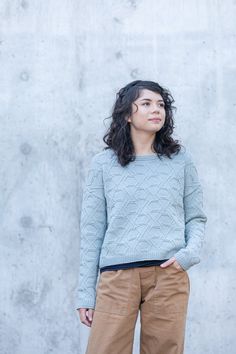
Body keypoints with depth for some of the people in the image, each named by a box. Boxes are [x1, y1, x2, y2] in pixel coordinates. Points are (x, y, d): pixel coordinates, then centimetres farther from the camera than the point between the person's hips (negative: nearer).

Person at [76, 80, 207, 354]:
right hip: (116, 276, -1)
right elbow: (92, 230, 8)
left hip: (169, 274, 1)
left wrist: (191, 252, -7)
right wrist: (85, 293, 4)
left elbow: (196, 218, 14)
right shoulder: (103, 164, 8)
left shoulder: (180, 158, 11)